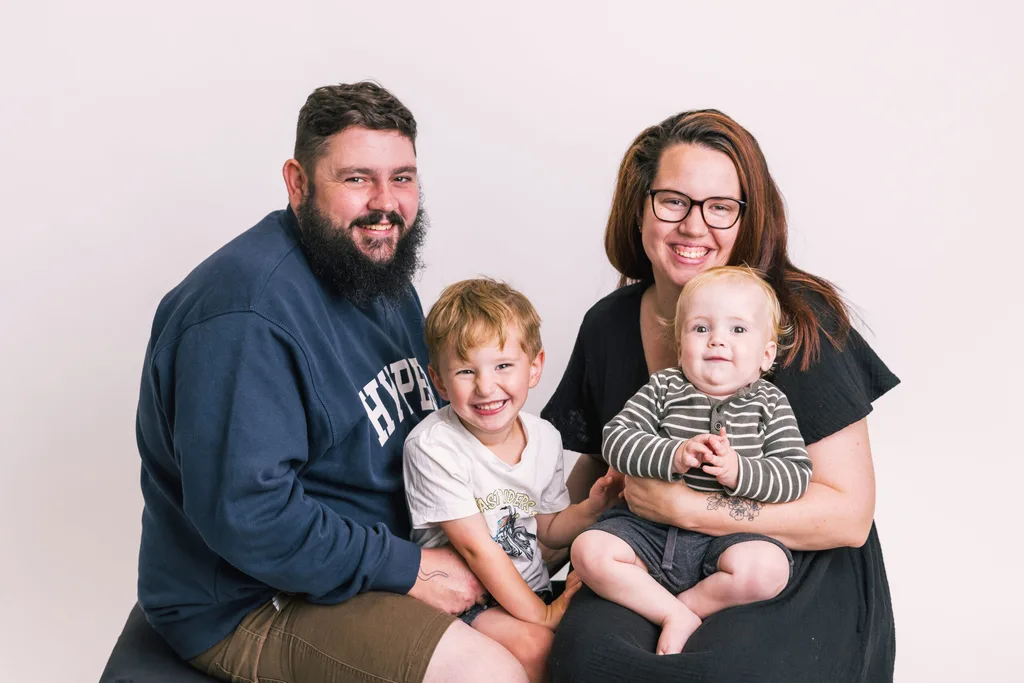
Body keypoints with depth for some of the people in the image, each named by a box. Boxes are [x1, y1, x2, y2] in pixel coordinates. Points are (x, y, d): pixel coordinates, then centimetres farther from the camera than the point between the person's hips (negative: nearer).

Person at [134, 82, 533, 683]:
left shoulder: (383, 275, 6)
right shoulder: (244, 316, -26)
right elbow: (246, 516, -30)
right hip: (251, 602, -9)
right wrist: (408, 570, -22)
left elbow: (425, 418, 16)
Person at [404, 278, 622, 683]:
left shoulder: (545, 439, 0)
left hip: (529, 586, 6)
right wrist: (541, 615, -18)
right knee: (534, 646, -28)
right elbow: (476, 547, -19)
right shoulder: (432, 447, -20)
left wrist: (592, 507, -7)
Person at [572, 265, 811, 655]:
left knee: (768, 570, -32)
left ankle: (688, 604, -6)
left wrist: (738, 471, -23)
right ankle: (676, 616, -12)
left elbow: (797, 474, -5)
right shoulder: (662, 389, 4)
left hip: (729, 536, -1)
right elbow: (615, 440, -7)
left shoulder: (769, 404, 3)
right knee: (588, 551, -23)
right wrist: (674, 456, -23)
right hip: (651, 529, 1)